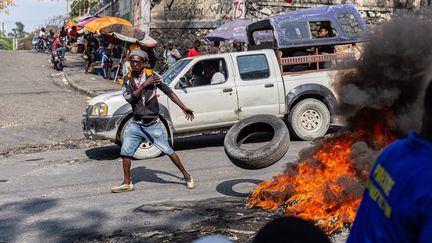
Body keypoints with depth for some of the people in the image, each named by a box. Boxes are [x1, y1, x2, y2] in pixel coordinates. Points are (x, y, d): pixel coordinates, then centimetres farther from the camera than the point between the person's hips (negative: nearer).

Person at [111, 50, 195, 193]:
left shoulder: (151, 75, -5)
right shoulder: (127, 79, 2)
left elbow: (168, 92, 1)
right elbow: (129, 98, -13)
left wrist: (184, 108, 0)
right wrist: (144, 85, -20)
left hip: (153, 123, -3)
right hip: (136, 124, 3)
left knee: (168, 151, -1)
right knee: (125, 152, 2)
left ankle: (187, 176, 11)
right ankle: (127, 183, 16)